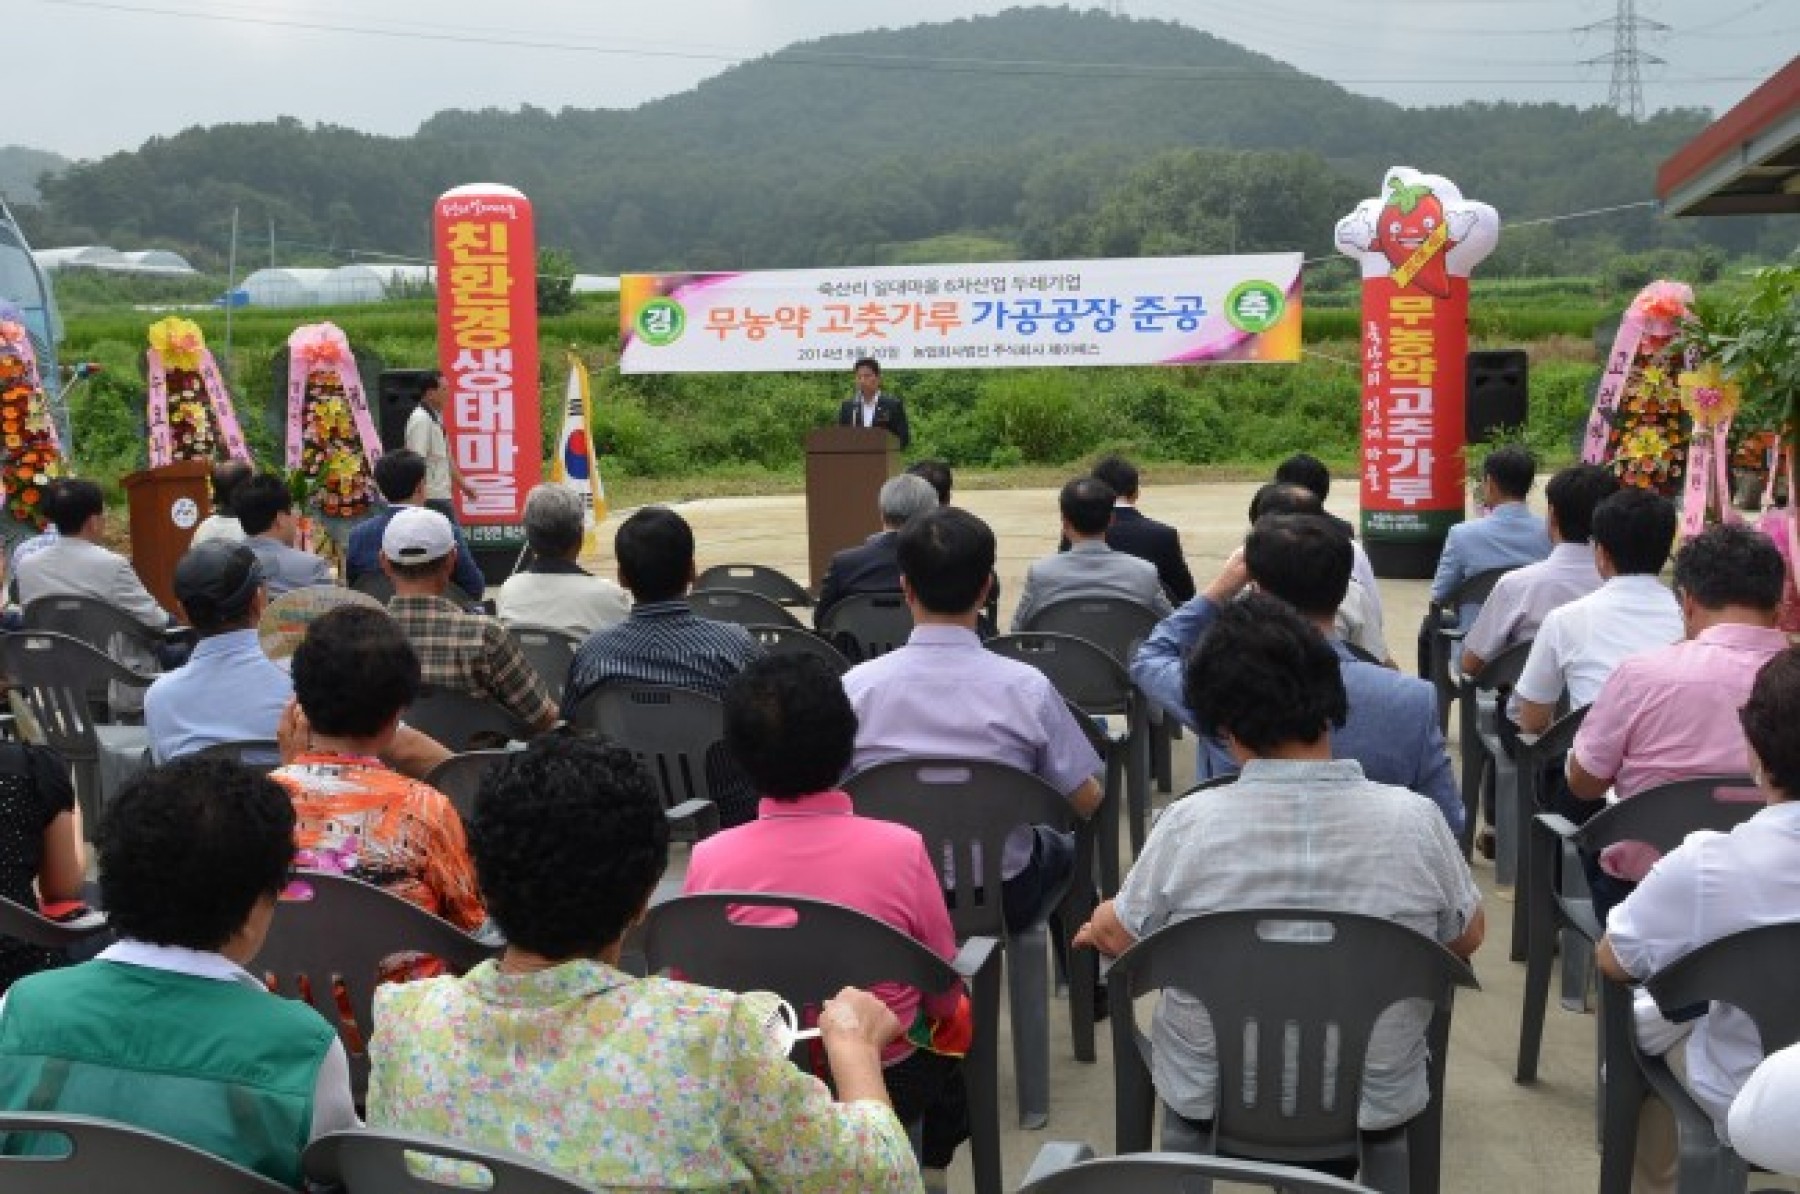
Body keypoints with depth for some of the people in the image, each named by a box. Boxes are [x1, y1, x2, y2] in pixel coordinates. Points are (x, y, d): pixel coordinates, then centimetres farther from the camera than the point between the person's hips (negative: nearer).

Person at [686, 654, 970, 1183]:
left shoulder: (708, 859, -19)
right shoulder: (900, 849, -24)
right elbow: (944, 996, -11)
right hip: (889, 1082, -2)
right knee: (959, 1021, 33)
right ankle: (927, 1167, 27)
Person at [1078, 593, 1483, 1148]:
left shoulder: (1188, 825, -20)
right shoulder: (1414, 820, -18)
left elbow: (1114, 935, -3)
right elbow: (1468, 937, 1)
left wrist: (1102, 923, 20)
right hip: (1376, 1104, 2)